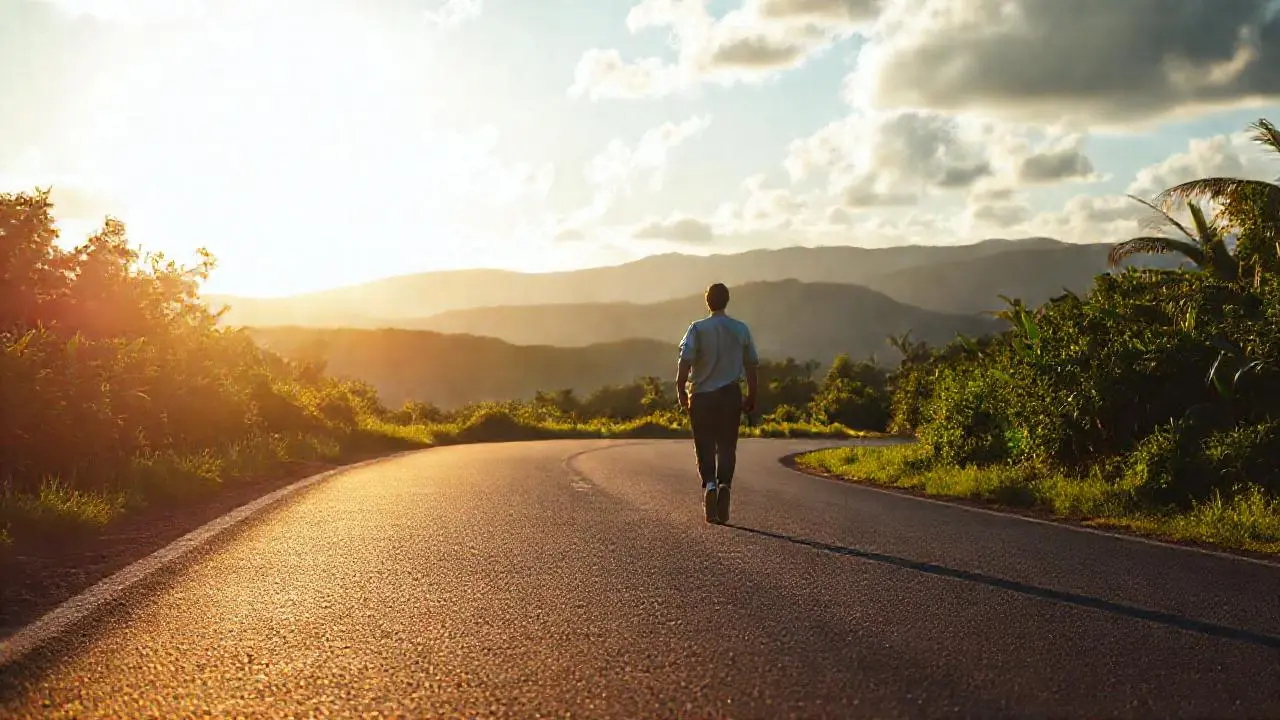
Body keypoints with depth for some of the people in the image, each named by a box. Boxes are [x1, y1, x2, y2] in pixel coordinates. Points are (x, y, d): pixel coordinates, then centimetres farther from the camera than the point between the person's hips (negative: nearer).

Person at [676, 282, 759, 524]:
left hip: (701, 396, -1)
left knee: (705, 446, 7)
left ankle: (709, 483, -15)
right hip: (730, 395, 1)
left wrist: (681, 390, -2)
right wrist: (751, 397, 16)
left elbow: (685, 361, -12)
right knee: (727, 447, 9)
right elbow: (751, 366, 6)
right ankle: (724, 483, -13)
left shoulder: (698, 328, -4)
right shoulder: (741, 330, 3)